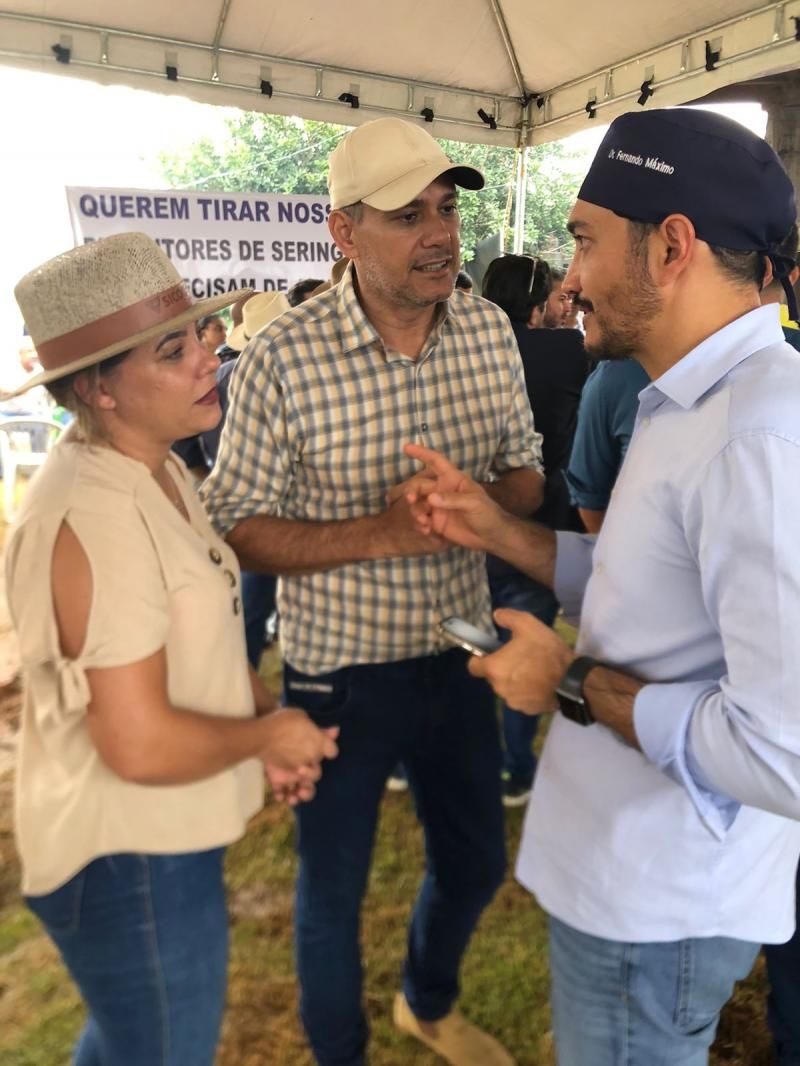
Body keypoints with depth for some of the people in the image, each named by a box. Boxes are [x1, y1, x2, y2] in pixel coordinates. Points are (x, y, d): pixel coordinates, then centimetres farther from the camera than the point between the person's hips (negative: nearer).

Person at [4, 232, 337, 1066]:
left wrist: (266, 717, 0)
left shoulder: (153, 466, 2)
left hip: (159, 839, 9)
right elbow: (141, 744, -31)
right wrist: (267, 736, -14)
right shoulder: (92, 516, -29)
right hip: (129, 865, -9)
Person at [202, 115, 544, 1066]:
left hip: (459, 655, 5)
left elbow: (523, 472, 5)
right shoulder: (282, 360, -18)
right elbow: (235, 526, -13)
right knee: (333, 889, 16)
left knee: (476, 861, 24)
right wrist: (379, 533, -26)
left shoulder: (490, 330, -4)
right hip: (340, 668, -4)